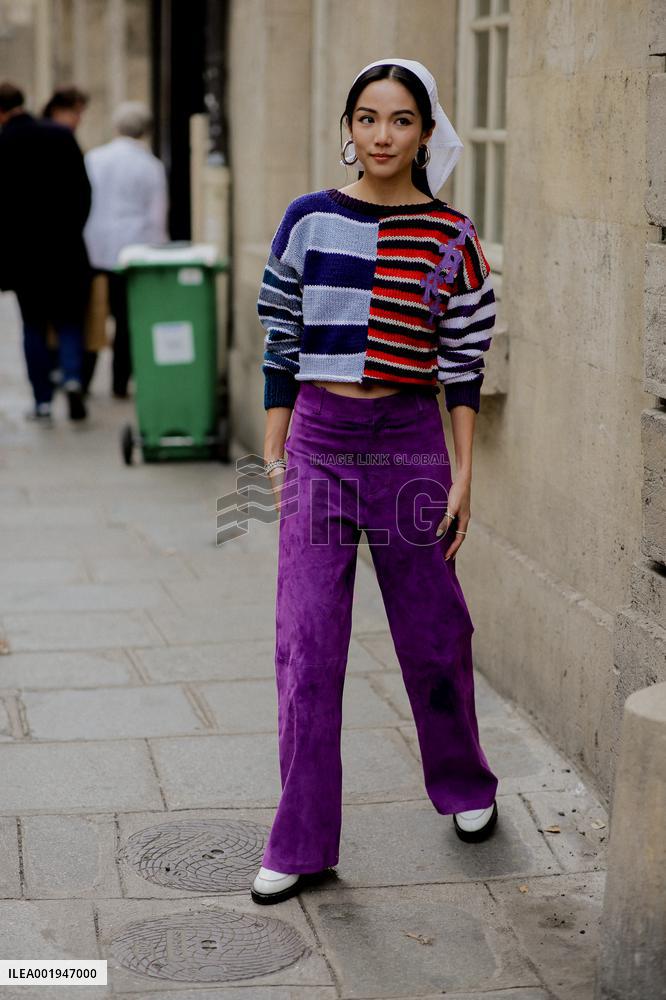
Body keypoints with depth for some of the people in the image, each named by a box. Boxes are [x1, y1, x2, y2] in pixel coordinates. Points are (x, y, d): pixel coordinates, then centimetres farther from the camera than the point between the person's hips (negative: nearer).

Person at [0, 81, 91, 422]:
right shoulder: (62, 136, -2)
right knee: (69, 320, 11)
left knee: (34, 326, 9)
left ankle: (43, 401, 8)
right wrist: (73, 231, 11)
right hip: (66, 251, 1)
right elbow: (83, 191, -1)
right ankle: (72, 378, -13)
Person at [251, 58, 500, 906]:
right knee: (307, 645, 0)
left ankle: (464, 785, 38)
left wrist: (463, 475, -2)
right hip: (319, 438, 1)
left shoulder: (451, 239, -1)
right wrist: (274, 458, 5)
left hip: (410, 439, -1)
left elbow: (464, 364, 2)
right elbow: (279, 344, 6)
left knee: (432, 633, 11)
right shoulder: (308, 221, 2)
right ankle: (302, 843, 9)